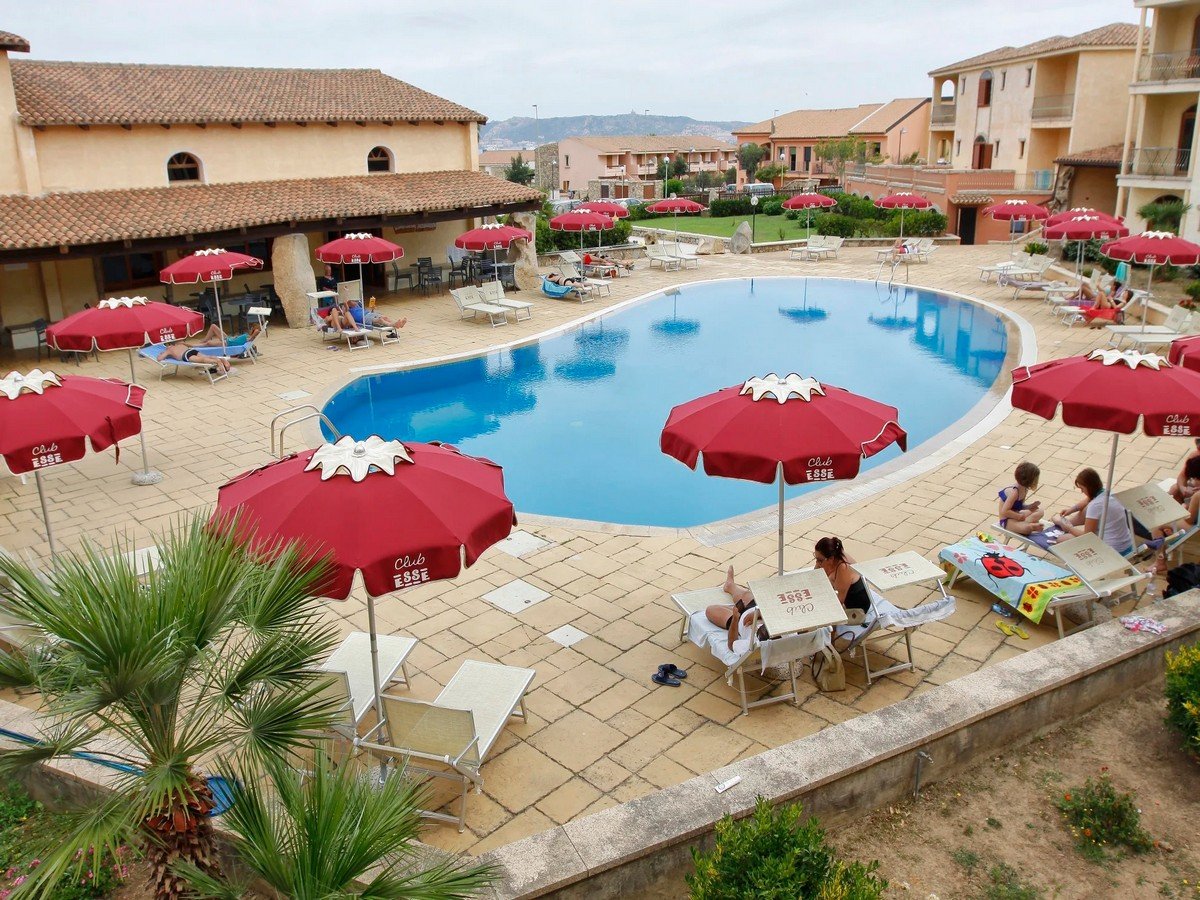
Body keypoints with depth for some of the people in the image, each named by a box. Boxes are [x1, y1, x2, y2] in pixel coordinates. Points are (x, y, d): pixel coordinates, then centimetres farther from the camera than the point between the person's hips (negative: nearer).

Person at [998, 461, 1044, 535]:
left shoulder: (1024, 489, 2)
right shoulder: (1014, 492, -25)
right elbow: (1004, 511, -29)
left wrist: (1029, 506, -4)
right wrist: (1020, 516, -21)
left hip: (1016, 515, 10)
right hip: (1006, 520, -10)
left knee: (1039, 511, 13)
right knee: (1027, 528, -36)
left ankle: (1026, 522, -9)